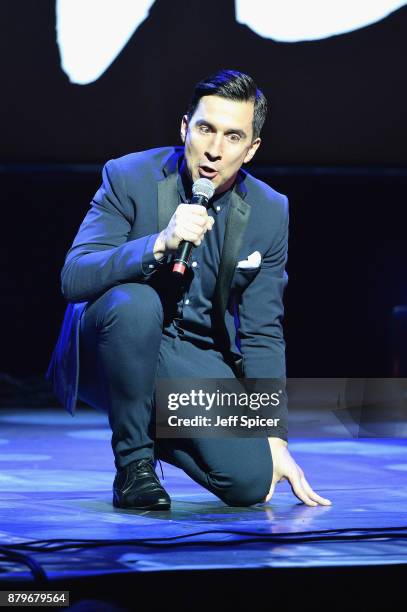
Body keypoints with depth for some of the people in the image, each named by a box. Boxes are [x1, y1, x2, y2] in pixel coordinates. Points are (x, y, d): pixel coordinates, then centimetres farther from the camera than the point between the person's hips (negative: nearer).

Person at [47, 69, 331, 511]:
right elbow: (74, 278, -22)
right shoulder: (130, 177, -11)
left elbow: (262, 334, 2)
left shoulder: (270, 213, -2)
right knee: (135, 303, -36)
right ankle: (133, 461, -17)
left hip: (197, 359, 3)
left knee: (251, 482, -18)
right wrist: (159, 244, -37)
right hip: (105, 352, -3)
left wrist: (275, 439, -4)